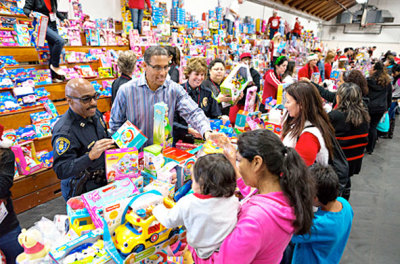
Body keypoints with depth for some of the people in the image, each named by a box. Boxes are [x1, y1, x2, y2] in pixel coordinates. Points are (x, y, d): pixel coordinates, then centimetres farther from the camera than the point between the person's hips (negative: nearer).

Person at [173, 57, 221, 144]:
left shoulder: (208, 93, 11)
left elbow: (215, 117, 15)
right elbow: (172, 122, -8)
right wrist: (189, 130, -21)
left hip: (201, 141, 3)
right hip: (180, 141, -2)